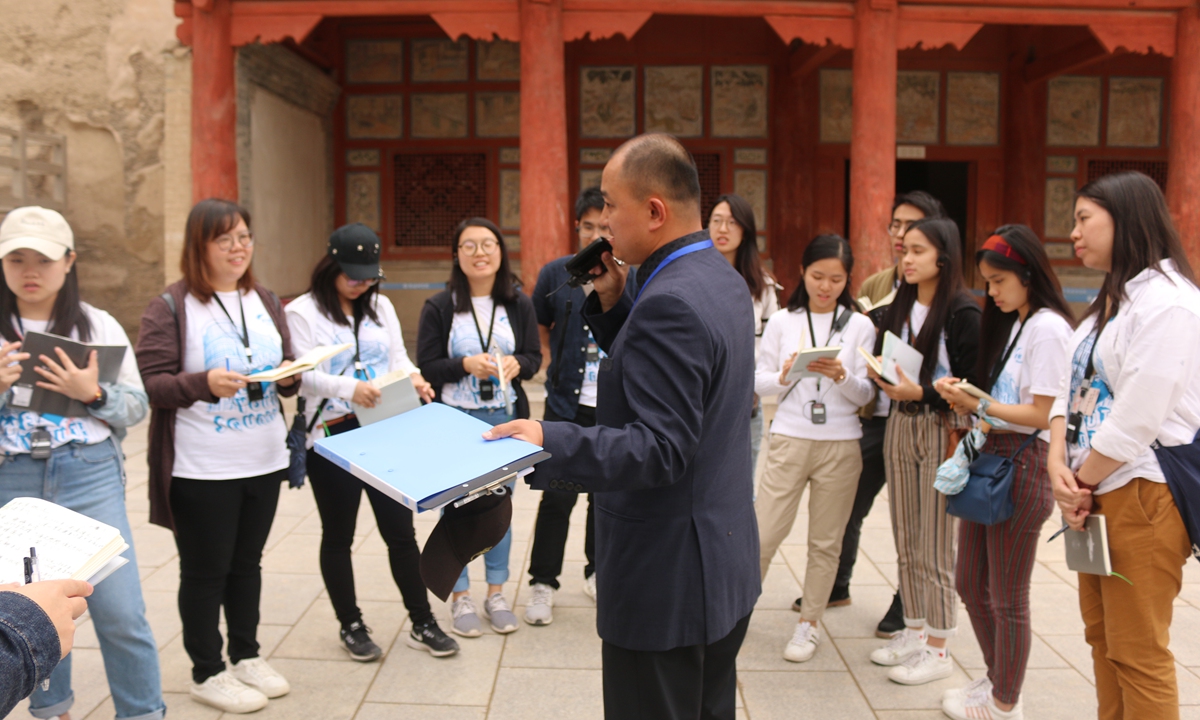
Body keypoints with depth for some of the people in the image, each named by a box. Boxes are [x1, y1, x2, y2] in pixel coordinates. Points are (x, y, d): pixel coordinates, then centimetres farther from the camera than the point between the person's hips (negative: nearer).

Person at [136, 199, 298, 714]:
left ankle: (247, 656, 32)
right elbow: (151, 383, -13)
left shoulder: (266, 301, 9)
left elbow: (287, 368, 14)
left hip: (265, 460, 5)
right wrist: (205, 383, -29)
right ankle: (207, 674, 22)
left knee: (247, 563, 17)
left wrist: (290, 375, -9)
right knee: (205, 571, 7)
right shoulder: (170, 307, -8)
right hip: (201, 470, -5)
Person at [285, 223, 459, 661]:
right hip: (332, 436, -3)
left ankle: (422, 624, 19)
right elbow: (305, 375, -15)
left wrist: (412, 379, -15)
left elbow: (399, 358, 8)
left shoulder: (381, 307, 12)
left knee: (400, 529, 7)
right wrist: (349, 387, -33)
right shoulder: (302, 311, -4)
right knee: (338, 535, 10)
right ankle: (351, 626, 26)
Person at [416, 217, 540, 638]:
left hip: (504, 418, 2)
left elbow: (534, 357, 6)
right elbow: (426, 365, -5)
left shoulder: (519, 303, 2)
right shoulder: (439, 307, -4)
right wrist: (466, 365, -21)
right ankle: (460, 596, 21)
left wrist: (516, 363, -16)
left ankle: (496, 593, 25)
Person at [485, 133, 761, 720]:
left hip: (667, 580, -10)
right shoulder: (722, 278, 7)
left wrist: (550, 442, -37)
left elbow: (662, 448, -28)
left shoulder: (671, 302, -24)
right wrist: (612, 304, 4)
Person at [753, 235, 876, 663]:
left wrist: (842, 376, -19)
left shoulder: (860, 326, 3)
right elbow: (759, 380, 4)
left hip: (840, 444, 0)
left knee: (825, 541, 8)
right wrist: (784, 376, -17)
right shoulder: (781, 321, 4)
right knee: (764, 533, -2)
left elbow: (865, 394, 1)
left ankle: (809, 624, 22)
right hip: (789, 439, 0)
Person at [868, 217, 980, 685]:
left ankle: (937, 650, 12)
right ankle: (914, 632, 27)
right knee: (905, 541, 13)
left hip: (943, 430, -6)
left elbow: (970, 384, -13)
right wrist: (882, 378, -5)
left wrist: (920, 392, -23)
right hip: (900, 424, 7)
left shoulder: (962, 311, -10)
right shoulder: (899, 307, 11)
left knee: (936, 546, 0)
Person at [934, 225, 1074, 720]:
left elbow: (1039, 415, -17)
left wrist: (977, 405, -18)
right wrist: (967, 404, -5)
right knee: (971, 585, 18)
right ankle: (997, 678, 37)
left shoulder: (1048, 328, -13)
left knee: (1007, 598, 5)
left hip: (1022, 465, -9)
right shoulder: (1009, 324, 15)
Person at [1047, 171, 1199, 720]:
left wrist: (1081, 482, -9)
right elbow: (1071, 390, 10)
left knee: (1137, 652, -1)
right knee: (1101, 633, 17)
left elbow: (1137, 420, -20)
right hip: (1098, 492, 9)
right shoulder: (1109, 300, 16)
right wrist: (1059, 465, -5)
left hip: (1143, 494, -9)